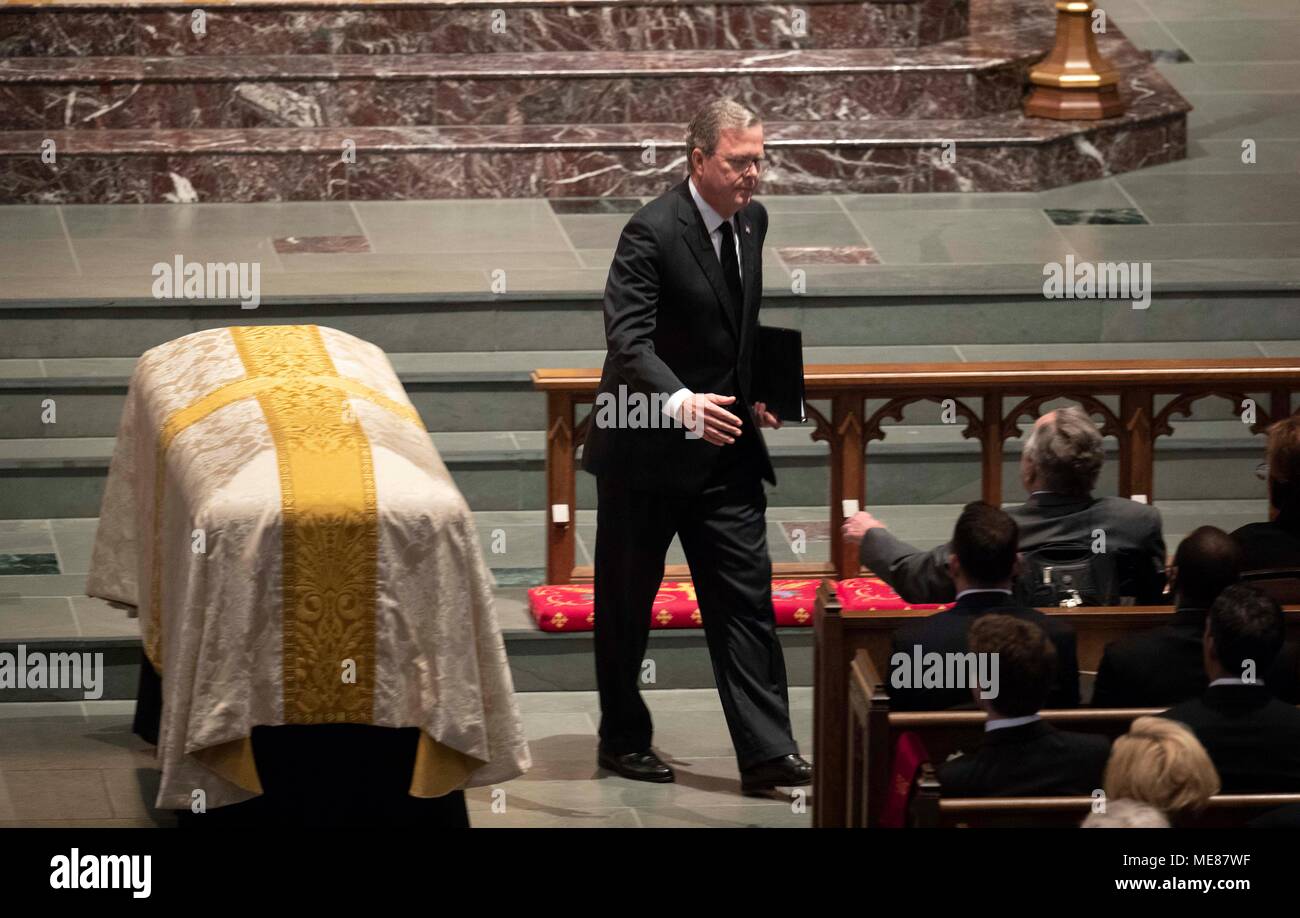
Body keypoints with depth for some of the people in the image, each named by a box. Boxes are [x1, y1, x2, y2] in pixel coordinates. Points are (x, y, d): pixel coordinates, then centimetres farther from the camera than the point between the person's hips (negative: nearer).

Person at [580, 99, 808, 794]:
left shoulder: (750, 221, 5)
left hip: (725, 445, 6)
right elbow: (628, 338, -29)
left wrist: (755, 394, 9)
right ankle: (623, 740, 24)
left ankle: (766, 754, -3)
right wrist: (681, 401, -44)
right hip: (649, 448, -6)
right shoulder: (652, 233, -19)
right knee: (626, 603, 9)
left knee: (745, 598, -1)